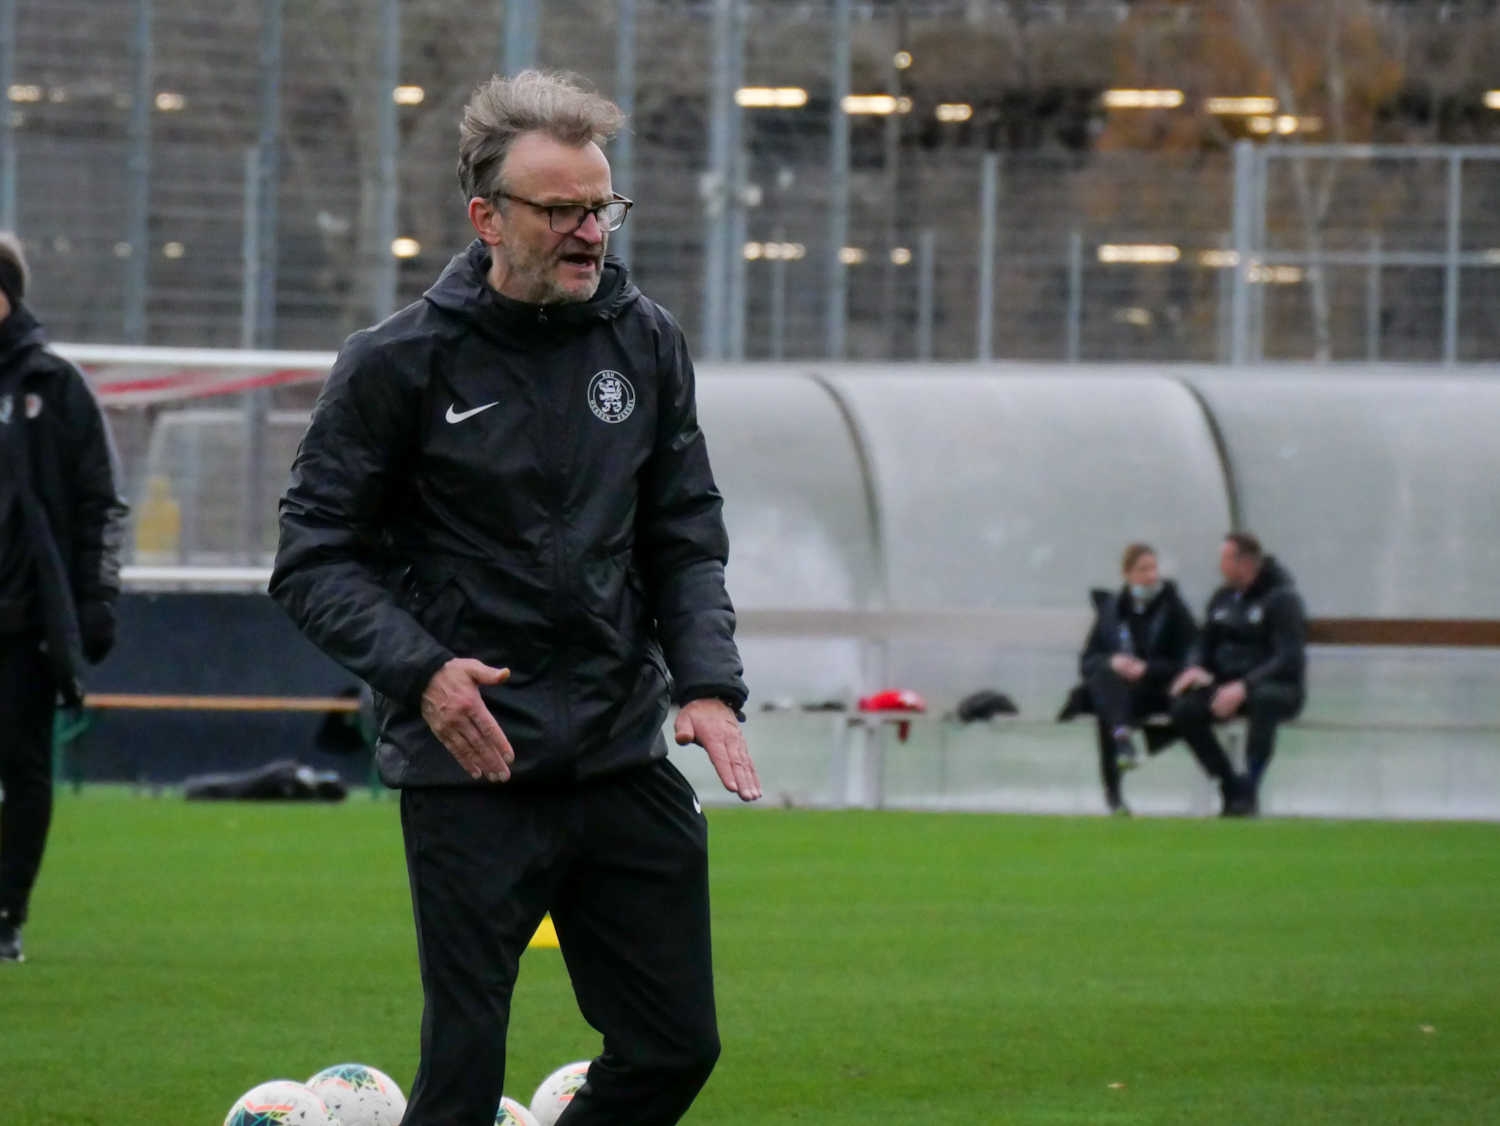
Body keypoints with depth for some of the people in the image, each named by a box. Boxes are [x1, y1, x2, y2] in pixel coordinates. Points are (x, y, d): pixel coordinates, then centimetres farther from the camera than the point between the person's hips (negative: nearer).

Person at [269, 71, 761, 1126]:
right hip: (471, 772, -5)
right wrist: (419, 668, -21)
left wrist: (708, 680, -5)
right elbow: (316, 556, -5)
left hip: (624, 756, 5)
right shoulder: (400, 362, -6)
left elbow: (686, 535, 11)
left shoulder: (647, 344, 6)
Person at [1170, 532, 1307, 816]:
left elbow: (1288, 660, -19)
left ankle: (1248, 791, -30)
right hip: (1228, 684, 6)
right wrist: (1195, 668, -8)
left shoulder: (1282, 598, -11)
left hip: (1279, 687, -6)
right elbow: (1205, 644, 16)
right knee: (1184, 708, -22)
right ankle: (1231, 788, -11)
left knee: (1263, 699, -41)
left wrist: (1244, 687, -30)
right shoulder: (1222, 597, 9)